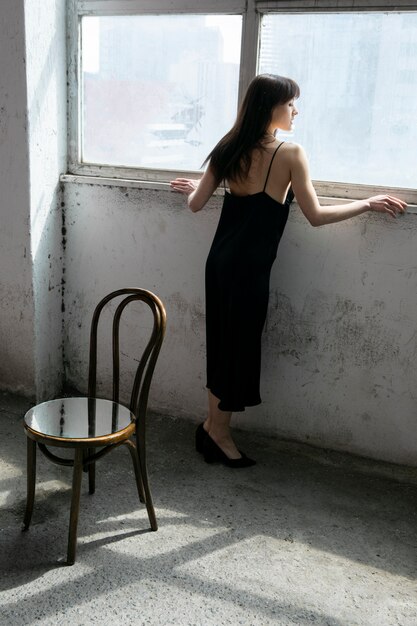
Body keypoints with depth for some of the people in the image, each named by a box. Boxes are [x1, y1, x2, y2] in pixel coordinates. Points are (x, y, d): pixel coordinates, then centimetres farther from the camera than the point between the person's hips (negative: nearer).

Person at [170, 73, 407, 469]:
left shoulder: (230, 148, 8)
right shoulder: (290, 154, -10)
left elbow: (196, 204, 9)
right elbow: (316, 216, -10)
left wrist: (192, 188, 32)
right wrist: (369, 204, 0)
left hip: (220, 260, 7)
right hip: (249, 266, -7)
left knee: (222, 341, 15)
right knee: (240, 344, 6)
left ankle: (213, 426, 26)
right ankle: (218, 431, 20)